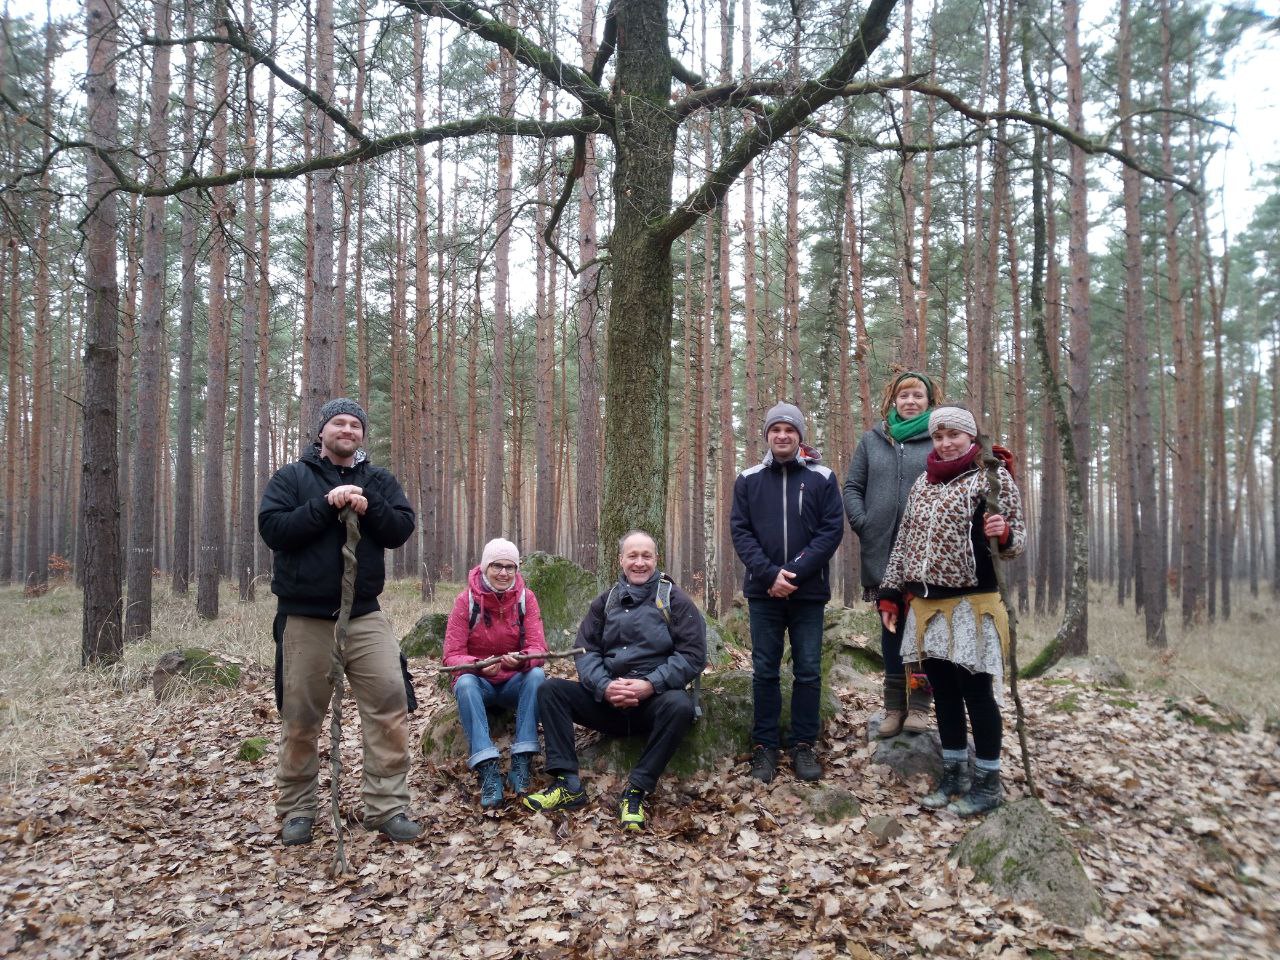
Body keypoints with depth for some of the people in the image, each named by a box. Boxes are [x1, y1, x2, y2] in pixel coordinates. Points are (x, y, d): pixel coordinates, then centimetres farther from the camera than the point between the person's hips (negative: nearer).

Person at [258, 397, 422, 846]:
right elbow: (272, 528, -10)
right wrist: (325, 506, -17)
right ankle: (297, 811, 22)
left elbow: (402, 529, -1)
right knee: (300, 716, 7)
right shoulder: (291, 477, 4)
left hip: (365, 614, 2)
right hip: (305, 617, -1)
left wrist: (368, 508, -17)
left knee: (390, 702, -8)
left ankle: (387, 806, 1)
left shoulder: (378, 481, 10)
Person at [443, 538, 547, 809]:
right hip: (479, 681, -1)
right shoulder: (466, 600, -9)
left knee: (536, 675, -30)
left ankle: (521, 764, -31)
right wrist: (478, 665, -33)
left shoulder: (525, 598, -5)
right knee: (465, 683, -33)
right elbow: (452, 656, -11)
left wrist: (521, 659, -36)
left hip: (515, 682, 1)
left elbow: (538, 648, -12)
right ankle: (488, 773, -41)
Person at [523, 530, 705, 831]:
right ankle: (568, 784, -18)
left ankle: (636, 791, -23)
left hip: (655, 697, -3)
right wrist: (604, 686, -16)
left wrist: (650, 685, -19)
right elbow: (586, 650, 5)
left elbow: (693, 655, -6)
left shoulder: (674, 599, 2)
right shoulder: (605, 601, 13)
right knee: (550, 689, -13)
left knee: (679, 705, -35)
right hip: (607, 699, 4)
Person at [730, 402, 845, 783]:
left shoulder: (822, 478, 1)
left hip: (808, 592, 0)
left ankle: (804, 746, 18)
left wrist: (796, 572, -14)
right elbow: (740, 531, -1)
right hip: (763, 592, 1)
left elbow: (832, 529, -4)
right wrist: (770, 574, -14)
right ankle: (764, 746, 17)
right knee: (764, 671, 7)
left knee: (808, 672, 6)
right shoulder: (748, 480, 4)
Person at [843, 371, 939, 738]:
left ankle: (918, 705, 15)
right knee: (890, 627, 10)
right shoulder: (872, 439, 10)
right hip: (882, 552, 3)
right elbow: (852, 486, 10)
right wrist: (862, 524, -3)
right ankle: (894, 705, 19)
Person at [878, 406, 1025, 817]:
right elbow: (905, 541, 16)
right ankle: (954, 776, 26)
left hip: (972, 603, -6)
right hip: (926, 605, 6)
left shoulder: (994, 478, -4)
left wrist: (1004, 533, -26)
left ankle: (987, 783, 14)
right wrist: (890, 593, 13)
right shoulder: (922, 484, 13)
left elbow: (1016, 539, -3)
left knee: (976, 691, 1)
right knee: (943, 690, 13)